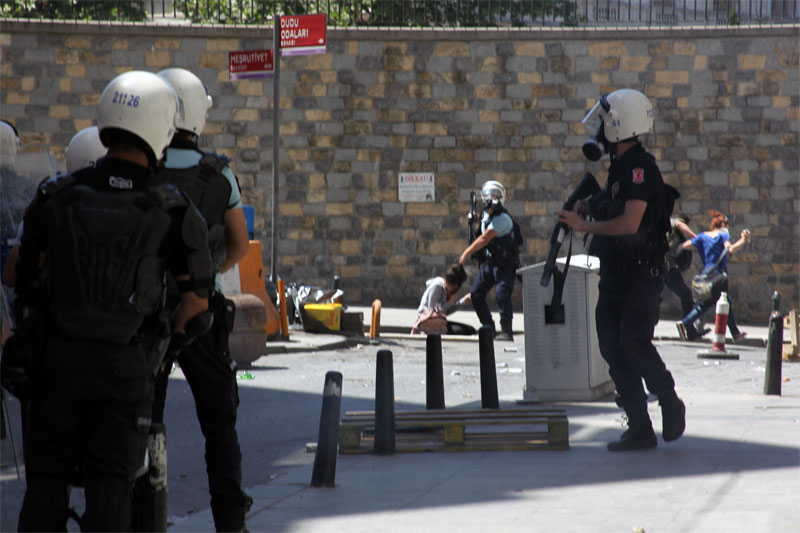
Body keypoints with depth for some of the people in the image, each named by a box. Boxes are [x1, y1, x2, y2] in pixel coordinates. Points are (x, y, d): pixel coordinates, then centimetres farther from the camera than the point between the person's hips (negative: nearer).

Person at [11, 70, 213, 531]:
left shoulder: (54, 197, -4)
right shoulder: (175, 213, -8)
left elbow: (29, 277, 4)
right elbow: (196, 305, -2)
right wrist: (163, 349, 16)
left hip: (56, 358, 1)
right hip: (125, 368, -1)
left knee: (47, 482, 11)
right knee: (110, 485, 7)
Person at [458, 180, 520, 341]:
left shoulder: (502, 218, -20)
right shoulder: (486, 214, 8)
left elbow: (484, 239, -22)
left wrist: (467, 253, -15)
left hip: (505, 264, -9)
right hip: (489, 262, 9)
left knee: (501, 293, -24)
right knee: (476, 293, 9)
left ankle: (506, 331, -23)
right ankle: (488, 327, 21)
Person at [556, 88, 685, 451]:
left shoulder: (641, 168, -16)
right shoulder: (619, 167, 14)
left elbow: (629, 223, -24)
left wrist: (584, 226, -14)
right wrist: (588, 207, 11)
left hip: (642, 274, -9)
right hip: (614, 274, 9)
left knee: (633, 341, -17)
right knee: (612, 347, 3)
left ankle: (670, 403, 7)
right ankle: (640, 429, 5)